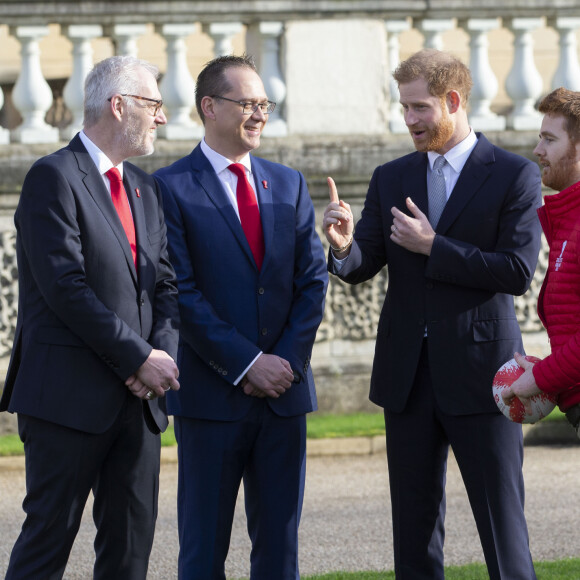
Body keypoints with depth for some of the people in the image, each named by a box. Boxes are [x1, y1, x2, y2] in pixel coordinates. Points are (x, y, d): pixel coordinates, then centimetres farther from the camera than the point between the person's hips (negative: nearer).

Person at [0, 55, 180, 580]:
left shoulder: (146, 188, 17)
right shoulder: (54, 177, -9)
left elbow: (165, 283, 14)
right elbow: (65, 287, -17)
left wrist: (162, 351, -6)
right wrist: (139, 358, -15)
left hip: (138, 397, 8)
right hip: (71, 394, -8)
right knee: (49, 537, -4)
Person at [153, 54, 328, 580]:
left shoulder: (289, 184, 13)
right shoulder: (172, 187, -4)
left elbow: (313, 280, 9)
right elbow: (179, 293, -10)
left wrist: (288, 361, -5)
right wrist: (247, 364, -14)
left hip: (284, 389, 5)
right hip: (212, 393, -4)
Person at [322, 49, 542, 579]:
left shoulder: (514, 176, -3)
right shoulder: (391, 179, 11)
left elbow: (518, 272, -12)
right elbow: (362, 265, 4)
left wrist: (433, 247, -14)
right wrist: (344, 245, -18)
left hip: (479, 371, -5)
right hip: (409, 375, 5)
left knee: (503, 525, -2)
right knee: (414, 528, 8)